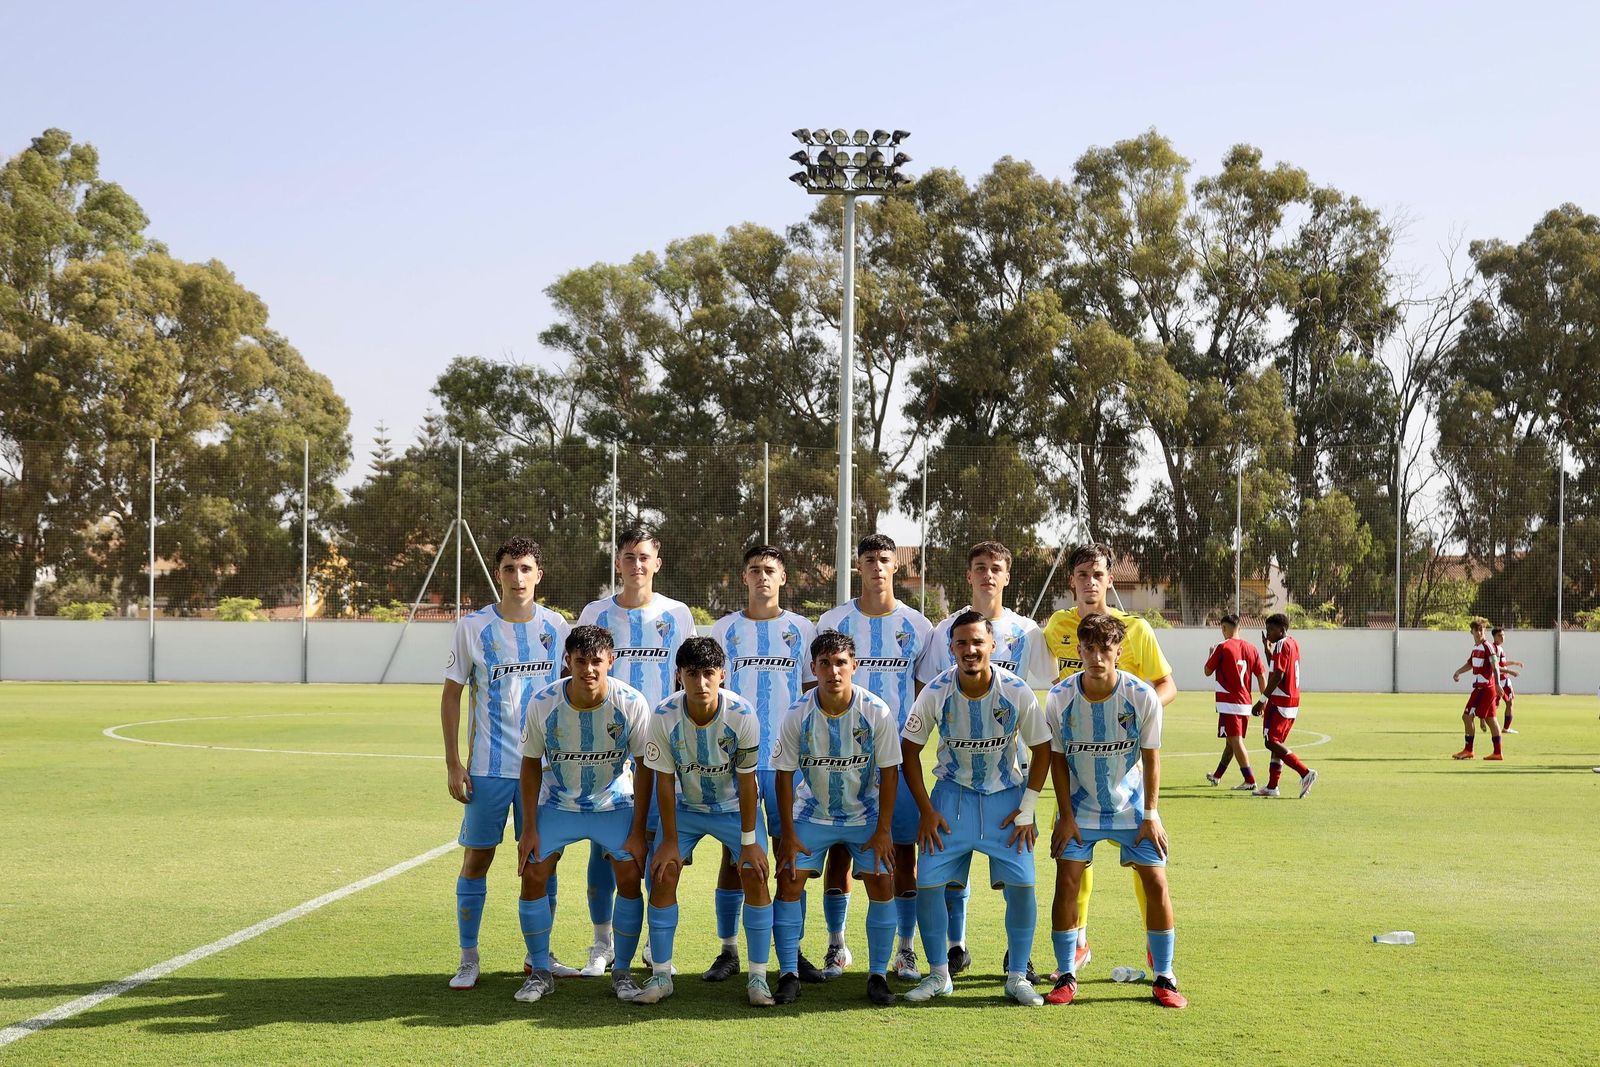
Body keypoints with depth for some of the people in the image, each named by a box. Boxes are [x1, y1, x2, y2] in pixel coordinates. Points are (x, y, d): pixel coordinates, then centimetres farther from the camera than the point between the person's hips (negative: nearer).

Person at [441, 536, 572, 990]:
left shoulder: (556, 627, 3)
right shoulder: (473, 627, -4)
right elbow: (451, 694, 1)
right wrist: (453, 763, -4)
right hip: (487, 766, -2)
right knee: (476, 859, 0)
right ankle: (468, 959, 10)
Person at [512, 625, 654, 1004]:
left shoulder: (631, 703, -21)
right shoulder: (542, 703, -20)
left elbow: (644, 767, -10)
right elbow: (531, 764, -6)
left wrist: (638, 832, -11)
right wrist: (529, 829, -8)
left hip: (614, 803, -1)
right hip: (557, 803, 1)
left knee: (630, 878, -13)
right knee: (533, 876, -10)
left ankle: (622, 972, 5)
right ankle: (540, 973, 5)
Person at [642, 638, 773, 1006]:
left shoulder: (741, 715, -27)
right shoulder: (664, 716, -24)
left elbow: (747, 781, -18)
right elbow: (665, 781, -15)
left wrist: (749, 841, -15)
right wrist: (670, 840, -12)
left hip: (735, 806, -1)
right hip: (685, 807, 1)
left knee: (755, 875, -12)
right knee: (663, 875, -9)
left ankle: (758, 977, -3)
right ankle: (660, 975, 3)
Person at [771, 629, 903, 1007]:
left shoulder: (877, 713, -19)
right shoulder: (797, 716, -18)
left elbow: (889, 771, -10)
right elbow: (785, 774, -8)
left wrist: (883, 830, -10)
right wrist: (787, 834, -8)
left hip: (865, 814, 0)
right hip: (811, 814, 1)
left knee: (882, 883, -10)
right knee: (789, 879, -9)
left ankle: (878, 974, 2)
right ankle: (789, 974, 0)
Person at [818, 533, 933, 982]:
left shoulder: (917, 625, 5)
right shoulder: (833, 622, 3)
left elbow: (925, 693, 10)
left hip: (899, 754, 0)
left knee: (904, 848, 0)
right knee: (839, 847, 2)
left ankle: (906, 949, 7)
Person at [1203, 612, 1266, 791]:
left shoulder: (1223, 647, -11)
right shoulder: (1251, 649, 6)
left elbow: (1208, 671, -1)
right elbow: (1262, 676, 7)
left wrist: (1211, 654, 17)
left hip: (1228, 703, -7)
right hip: (1245, 703, 7)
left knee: (1235, 741, -7)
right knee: (1231, 741, 17)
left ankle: (1250, 781, -15)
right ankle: (1217, 776, 33)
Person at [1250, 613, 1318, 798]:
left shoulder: (1282, 645, -14)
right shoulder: (1293, 644, 15)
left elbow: (1277, 676, -21)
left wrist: (1262, 701, -19)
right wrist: (1267, 649, 21)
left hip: (1280, 702, -10)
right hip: (1293, 701, 10)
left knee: (1271, 742, -10)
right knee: (1277, 742, 12)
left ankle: (1305, 773, -17)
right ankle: (1272, 786, 14)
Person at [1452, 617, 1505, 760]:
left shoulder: (1487, 647, -12)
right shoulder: (1476, 647, 15)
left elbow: (1495, 665, -23)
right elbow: (1470, 663, 30)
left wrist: (1497, 683, -33)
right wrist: (1458, 672, 15)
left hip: (1484, 688, -9)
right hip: (1482, 687, 9)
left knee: (1467, 716, -7)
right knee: (1490, 719, 9)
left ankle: (1468, 750, -1)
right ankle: (1498, 752, 11)